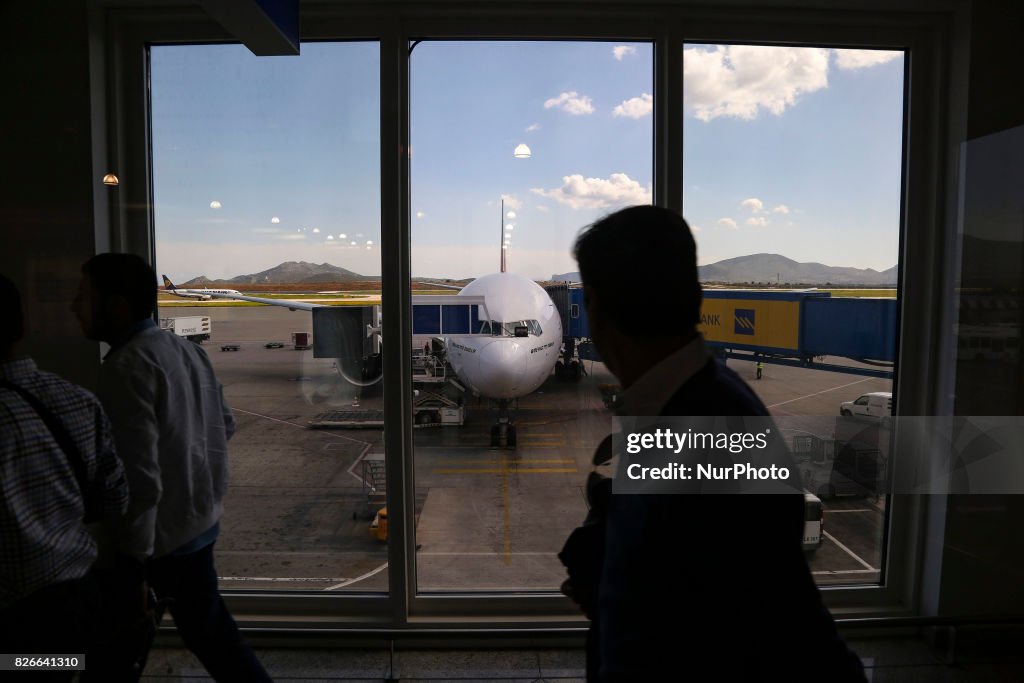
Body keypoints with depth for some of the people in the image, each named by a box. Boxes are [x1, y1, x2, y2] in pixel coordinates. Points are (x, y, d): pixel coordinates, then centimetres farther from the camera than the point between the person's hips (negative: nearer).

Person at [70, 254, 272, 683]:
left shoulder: (126, 367, -22)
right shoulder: (186, 349, 4)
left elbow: (139, 478, -25)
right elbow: (225, 423, 12)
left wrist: (133, 563, -19)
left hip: (164, 532, -8)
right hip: (201, 517, 8)